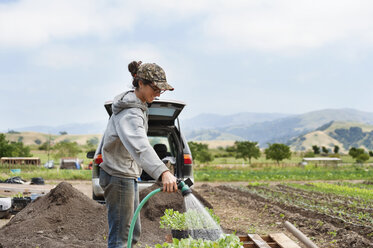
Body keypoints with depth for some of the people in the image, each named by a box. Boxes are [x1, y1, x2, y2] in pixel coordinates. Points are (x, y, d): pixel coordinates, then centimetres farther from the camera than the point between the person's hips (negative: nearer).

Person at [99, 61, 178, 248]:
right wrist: (163, 172, -56)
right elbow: (139, 146, -42)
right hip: (118, 177, -10)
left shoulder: (137, 106, 9)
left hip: (128, 176, 10)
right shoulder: (129, 112, -24)